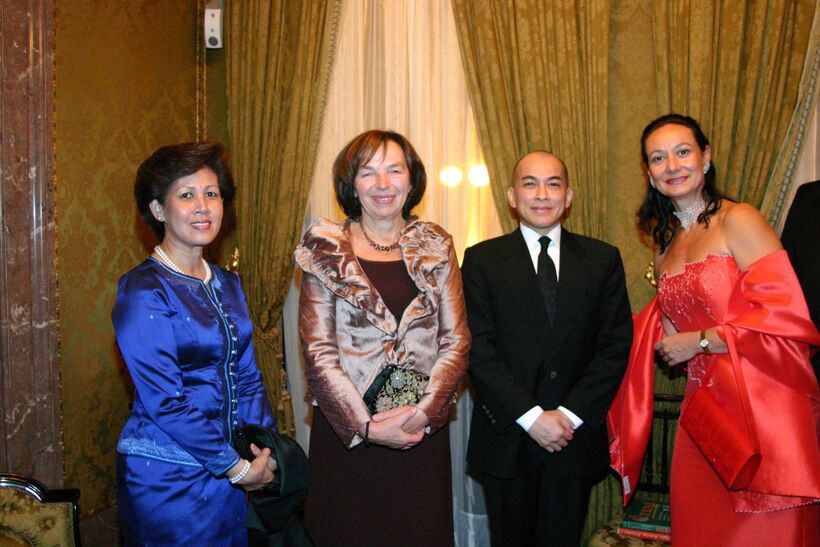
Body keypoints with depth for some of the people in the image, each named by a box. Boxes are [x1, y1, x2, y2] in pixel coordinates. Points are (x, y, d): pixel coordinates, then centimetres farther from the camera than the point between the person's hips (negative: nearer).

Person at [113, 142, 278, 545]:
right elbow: (164, 402, -19)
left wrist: (265, 449, -3)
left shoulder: (226, 284, 7)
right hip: (167, 477, -6)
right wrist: (237, 467, -15)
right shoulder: (144, 291, -14)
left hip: (232, 469, 7)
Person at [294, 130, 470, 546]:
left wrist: (425, 411, -11)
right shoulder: (326, 250, -2)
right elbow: (318, 351, -6)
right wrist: (366, 425, -13)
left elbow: (456, 341, 1)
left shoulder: (436, 247, 5)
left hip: (423, 430, 2)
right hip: (346, 432, -2)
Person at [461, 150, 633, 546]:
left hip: (576, 438, 1)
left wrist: (571, 414, -10)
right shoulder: (482, 260, 0)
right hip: (506, 438, -1)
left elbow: (616, 345, -1)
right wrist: (531, 416, -14)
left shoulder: (602, 259, 5)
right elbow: (478, 348, -7)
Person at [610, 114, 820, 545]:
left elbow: (785, 314, -16)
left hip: (761, 408, -6)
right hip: (702, 412, 6)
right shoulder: (665, 242, 13)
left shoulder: (738, 221, -9)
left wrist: (698, 341, -10)